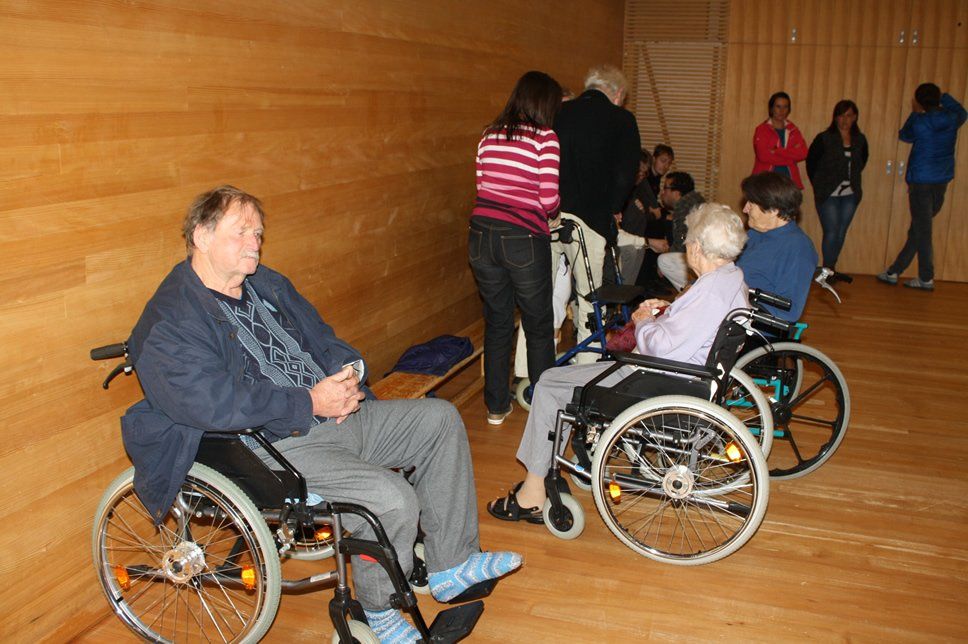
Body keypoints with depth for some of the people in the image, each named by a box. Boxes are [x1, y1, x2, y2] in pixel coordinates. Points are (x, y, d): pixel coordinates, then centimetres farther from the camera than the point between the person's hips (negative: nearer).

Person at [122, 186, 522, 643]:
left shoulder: (265, 284, 15)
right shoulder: (169, 325, -12)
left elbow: (322, 339, 20)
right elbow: (217, 403, -24)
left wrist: (347, 372, -4)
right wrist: (310, 402, -21)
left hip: (334, 417, 9)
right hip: (272, 447, -9)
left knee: (440, 419, 3)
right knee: (393, 499, -26)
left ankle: (452, 562, 8)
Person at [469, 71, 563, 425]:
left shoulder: (489, 136, 9)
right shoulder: (545, 138, -7)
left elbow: (483, 187, 11)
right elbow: (549, 201, -11)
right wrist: (556, 207, 10)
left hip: (482, 235, 5)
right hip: (523, 239, -5)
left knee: (497, 323, 18)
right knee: (538, 327, 13)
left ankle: (496, 406, 27)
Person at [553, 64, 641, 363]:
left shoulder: (558, 112, 13)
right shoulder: (621, 119, 2)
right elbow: (625, 175, -7)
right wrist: (612, 209, 8)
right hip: (589, 218, -4)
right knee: (589, 299, 8)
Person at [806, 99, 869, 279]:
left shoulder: (860, 140, 4)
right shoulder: (824, 139, -7)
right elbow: (811, 161, -1)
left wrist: (852, 178, 13)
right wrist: (818, 185, 0)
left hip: (850, 195, 4)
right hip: (828, 195, -4)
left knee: (841, 233, 8)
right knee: (831, 232, -7)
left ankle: (831, 268, 21)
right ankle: (827, 269, 5)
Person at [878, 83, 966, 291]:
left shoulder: (920, 122, -11)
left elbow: (904, 135, 10)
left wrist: (915, 112, 17)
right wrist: (943, 96, 30)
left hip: (921, 182, -5)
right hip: (942, 181, 6)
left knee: (922, 231, 0)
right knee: (918, 230, 12)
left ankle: (926, 279, 3)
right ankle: (893, 272, 19)